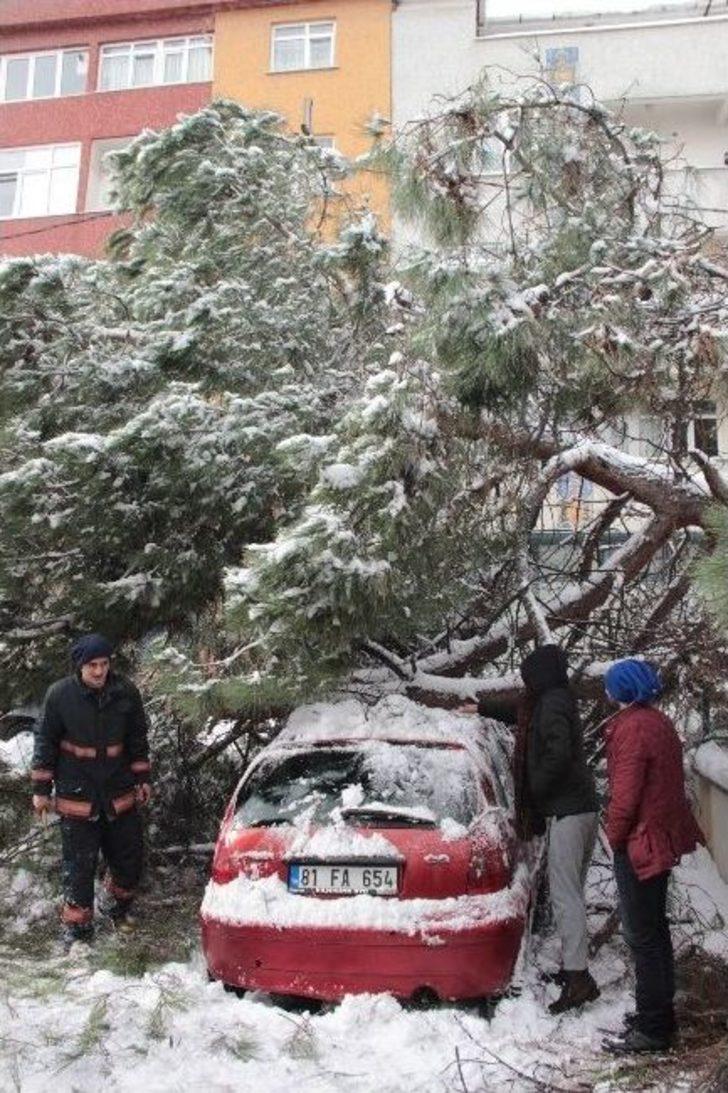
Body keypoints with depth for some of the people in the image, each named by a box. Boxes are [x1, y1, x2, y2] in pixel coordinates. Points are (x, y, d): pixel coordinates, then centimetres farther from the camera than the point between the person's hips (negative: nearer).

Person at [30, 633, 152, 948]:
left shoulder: (126, 693, -7)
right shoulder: (59, 695, -12)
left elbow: (138, 739, 4)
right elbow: (45, 743, -3)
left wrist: (142, 779, 6)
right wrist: (41, 789, -1)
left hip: (120, 794, 3)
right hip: (77, 798, -2)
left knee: (129, 860, 13)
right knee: (79, 866, 4)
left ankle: (115, 904, 40)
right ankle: (76, 925, 24)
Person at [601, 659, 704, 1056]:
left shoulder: (632, 728, -21)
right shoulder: (659, 722, 8)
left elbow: (625, 795, -23)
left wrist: (614, 836, -7)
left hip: (639, 844, -10)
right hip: (663, 837, 10)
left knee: (642, 935, 0)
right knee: (654, 929, 19)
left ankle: (652, 1029, 9)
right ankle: (659, 1012, 31)